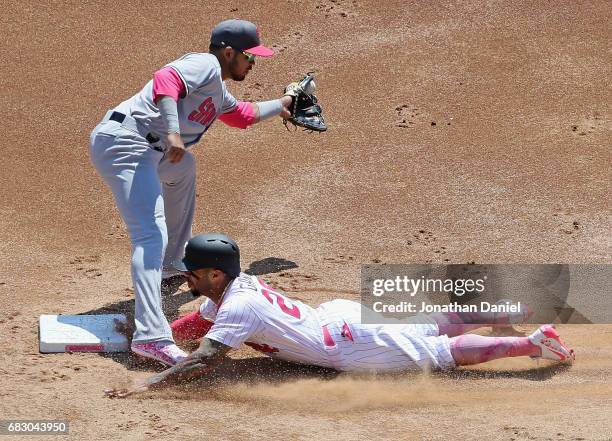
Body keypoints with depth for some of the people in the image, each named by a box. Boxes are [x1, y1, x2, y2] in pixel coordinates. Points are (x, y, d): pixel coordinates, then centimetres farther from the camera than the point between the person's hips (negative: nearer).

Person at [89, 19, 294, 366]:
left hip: (145, 152, 11)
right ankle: (151, 335, -39)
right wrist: (172, 132, -37)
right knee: (152, 234, -24)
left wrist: (280, 106, 57)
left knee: (182, 168, 39)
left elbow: (243, 115, 47)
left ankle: (171, 265, 50)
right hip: (124, 142, -11)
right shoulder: (205, 65, -5)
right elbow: (166, 80, -25)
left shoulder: (219, 95, 26)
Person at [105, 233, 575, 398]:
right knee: (443, 322, 21)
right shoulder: (232, 284, 2)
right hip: (340, 314, 8)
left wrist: (149, 384, -35)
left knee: (447, 350, -1)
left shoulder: (238, 306, -26)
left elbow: (204, 360, -33)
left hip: (350, 346, -8)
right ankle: (518, 312, 33)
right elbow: (195, 325, 18)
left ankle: (536, 341, 2)